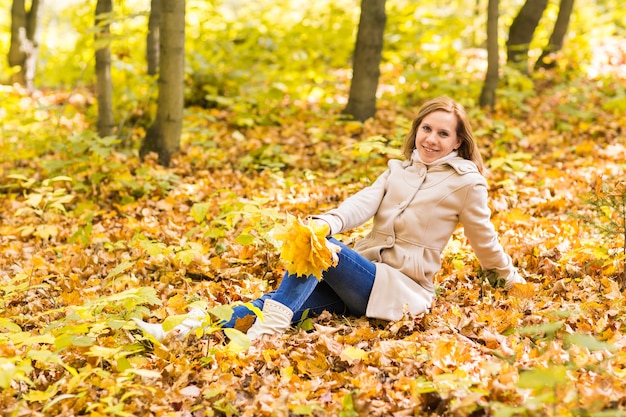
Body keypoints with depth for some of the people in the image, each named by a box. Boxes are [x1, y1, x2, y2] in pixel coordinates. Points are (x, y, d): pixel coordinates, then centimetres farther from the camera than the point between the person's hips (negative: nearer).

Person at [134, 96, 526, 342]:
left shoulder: (467, 180, -2)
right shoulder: (399, 169, 15)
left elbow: (483, 236, 10)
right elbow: (364, 203, -2)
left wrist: (510, 278, 20)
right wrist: (328, 222, -22)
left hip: (401, 288, -5)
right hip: (363, 273, 5)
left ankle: (264, 334, -41)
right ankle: (194, 328, -36)